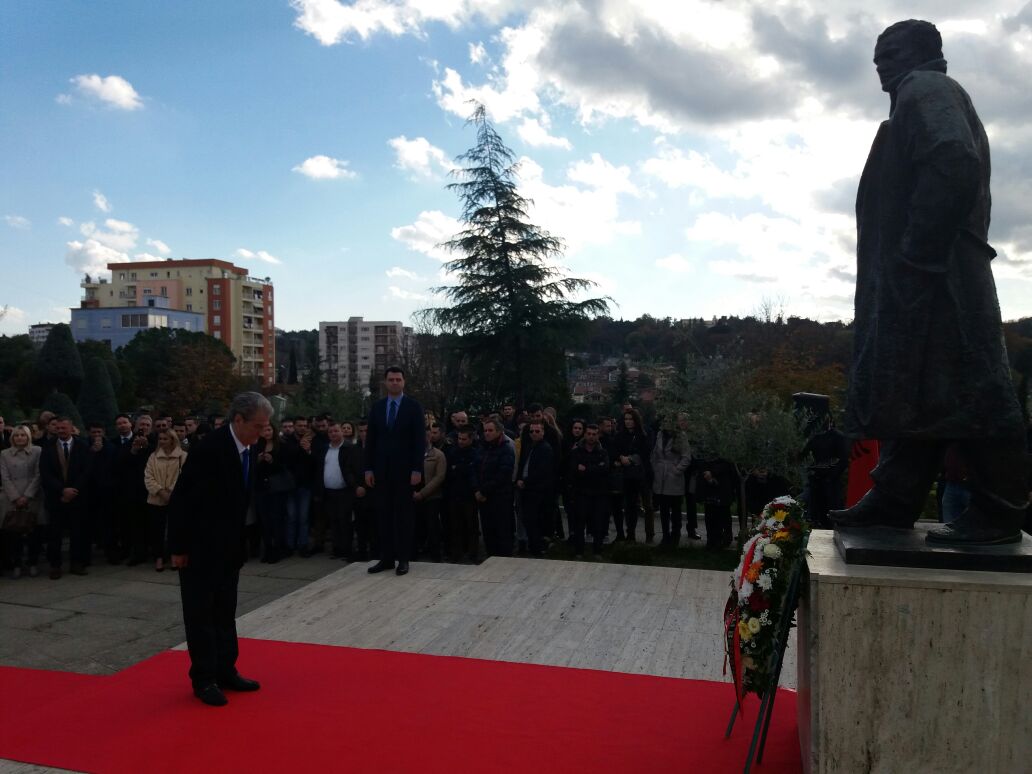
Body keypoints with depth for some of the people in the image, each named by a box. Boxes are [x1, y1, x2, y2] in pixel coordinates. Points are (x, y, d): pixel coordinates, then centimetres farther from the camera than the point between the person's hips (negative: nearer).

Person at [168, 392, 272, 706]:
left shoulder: (247, 450, 2)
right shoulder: (209, 448, -21)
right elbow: (181, 500, -18)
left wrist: (240, 544, 10)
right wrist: (179, 548, -15)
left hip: (228, 547, 8)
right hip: (200, 547, -8)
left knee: (225, 611, 15)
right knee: (201, 613, 3)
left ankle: (226, 672, 25)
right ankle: (204, 679, 14)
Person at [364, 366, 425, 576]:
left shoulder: (414, 407, -1)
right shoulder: (376, 407, 9)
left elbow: (419, 440, -5)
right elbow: (370, 439, 8)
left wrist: (417, 469, -12)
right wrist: (368, 468, 2)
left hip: (404, 469, -3)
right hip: (382, 469, 3)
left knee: (404, 513, 3)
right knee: (383, 514, 4)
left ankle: (403, 558, 9)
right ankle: (386, 558, 11)